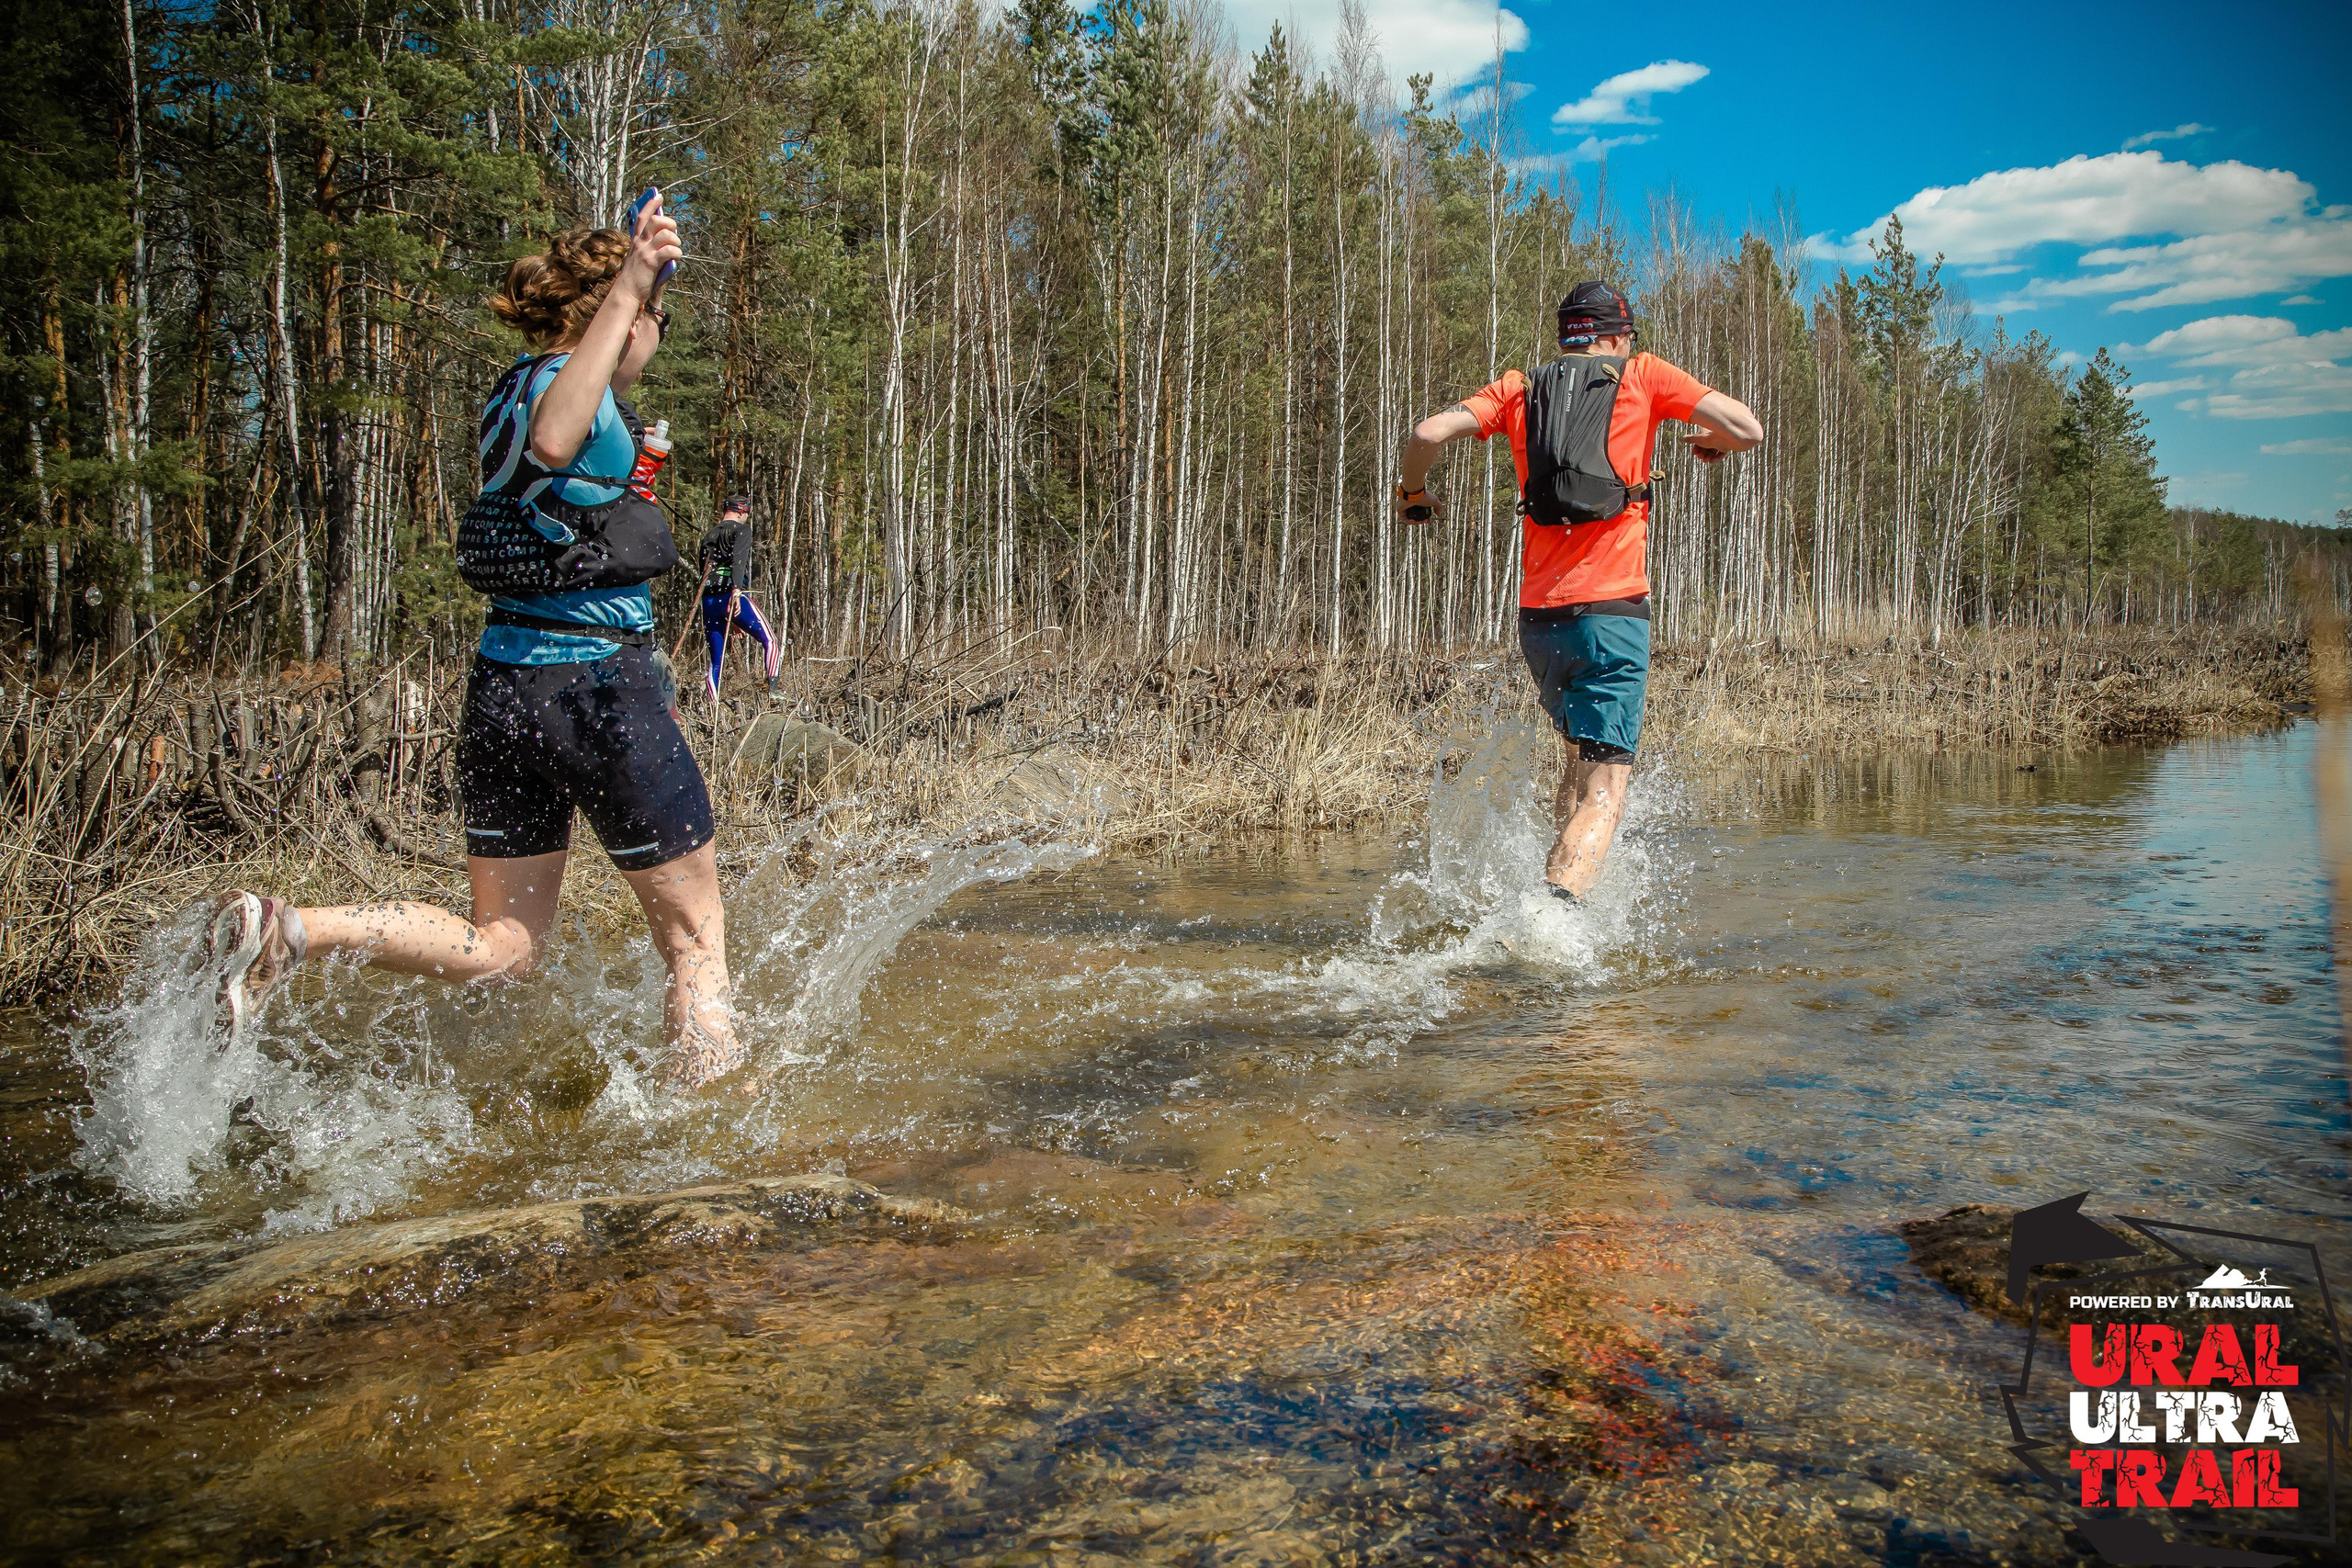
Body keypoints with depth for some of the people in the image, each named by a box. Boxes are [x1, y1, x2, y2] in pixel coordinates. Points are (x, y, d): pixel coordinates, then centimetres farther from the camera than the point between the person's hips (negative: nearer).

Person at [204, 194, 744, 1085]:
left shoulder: (515, 391, 17)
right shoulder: (566, 382, -9)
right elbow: (554, 443, -34)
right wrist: (627, 288, -33)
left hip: (501, 683, 8)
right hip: (597, 681, -8)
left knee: (498, 948, 14)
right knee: (695, 938, 6)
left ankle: (287, 929, -3)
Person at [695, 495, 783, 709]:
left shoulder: (709, 536, 23)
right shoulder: (741, 530, 4)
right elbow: (738, 560, -15)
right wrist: (736, 589, -26)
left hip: (708, 600, 6)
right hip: (733, 596, -6)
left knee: (716, 658, 9)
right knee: (769, 642, 5)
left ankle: (713, 708, 3)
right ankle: (774, 690, -9)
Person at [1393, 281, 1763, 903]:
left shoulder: (1517, 389, 13)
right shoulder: (1643, 376, 8)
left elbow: (1428, 433, -1)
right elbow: (1748, 429, 2)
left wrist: (1413, 493, 18)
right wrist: (1712, 444, 24)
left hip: (1538, 615, 4)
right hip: (1613, 612, -4)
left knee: (1580, 761, 26)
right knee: (1604, 790, -8)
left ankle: (1554, 891, 18)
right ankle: (1557, 903, -30)